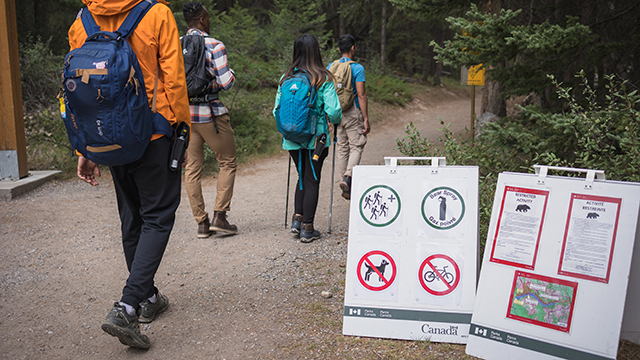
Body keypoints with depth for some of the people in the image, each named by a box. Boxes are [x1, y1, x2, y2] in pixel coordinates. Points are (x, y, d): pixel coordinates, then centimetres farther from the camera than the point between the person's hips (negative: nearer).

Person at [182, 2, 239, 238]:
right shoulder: (214, 46, -9)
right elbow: (225, 83, -14)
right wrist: (231, 73, 7)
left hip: (184, 113, 5)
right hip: (210, 114, -5)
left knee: (192, 168, 8)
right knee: (227, 163, 9)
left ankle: (201, 223, 11)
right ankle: (219, 216, 2)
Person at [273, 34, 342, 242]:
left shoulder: (286, 77, 2)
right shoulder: (324, 78, -9)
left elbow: (277, 109, 5)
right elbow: (333, 110, -13)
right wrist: (336, 121, 9)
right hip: (315, 138, -3)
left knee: (303, 176, 22)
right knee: (312, 180, 6)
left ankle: (297, 218, 15)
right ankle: (307, 228, 10)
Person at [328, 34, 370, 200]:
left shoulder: (330, 68, 6)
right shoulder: (357, 68, -9)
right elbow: (361, 94, -12)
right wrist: (366, 119, -9)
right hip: (352, 112, -5)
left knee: (342, 148, 11)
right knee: (356, 146, 5)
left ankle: (347, 189, 16)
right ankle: (348, 176, -18)